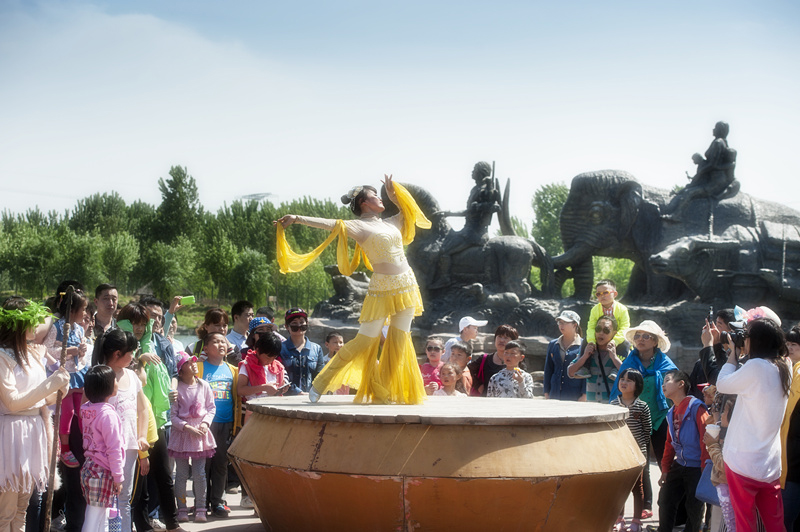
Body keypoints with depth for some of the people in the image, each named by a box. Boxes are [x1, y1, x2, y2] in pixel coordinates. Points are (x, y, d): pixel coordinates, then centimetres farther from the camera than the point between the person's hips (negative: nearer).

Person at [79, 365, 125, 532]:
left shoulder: (88, 410, 7)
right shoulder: (108, 414, -19)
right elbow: (114, 449, -19)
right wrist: (118, 477, -12)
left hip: (89, 467, 9)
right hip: (103, 473, -9)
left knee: (101, 518, 16)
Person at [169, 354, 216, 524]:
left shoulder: (203, 385, 2)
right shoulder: (176, 388, -8)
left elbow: (211, 407, 9)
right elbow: (172, 415, -7)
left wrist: (205, 423, -7)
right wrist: (187, 427, -15)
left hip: (201, 433, 2)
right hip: (181, 433, -2)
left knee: (200, 474, 2)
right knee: (181, 474, 4)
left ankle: (200, 509, 12)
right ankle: (182, 510, 14)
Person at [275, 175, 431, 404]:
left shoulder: (390, 223, 14)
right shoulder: (359, 226, -6)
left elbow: (410, 213, 30)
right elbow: (329, 224, -18)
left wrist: (394, 195, 18)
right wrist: (297, 218, -29)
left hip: (406, 286, 6)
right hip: (381, 289, -6)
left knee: (399, 342, 4)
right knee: (365, 340, -6)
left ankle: (387, 392, 13)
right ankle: (320, 385, 3)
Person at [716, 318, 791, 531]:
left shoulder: (756, 367, -17)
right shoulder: (783, 370, 7)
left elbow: (722, 385, -6)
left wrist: (732, 354, 6)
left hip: (744, 463, -7)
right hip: (771, 463, 7)